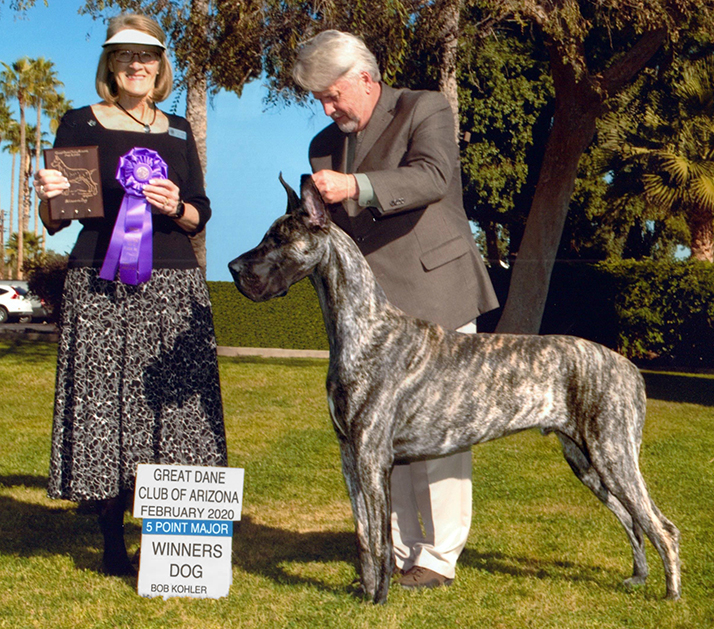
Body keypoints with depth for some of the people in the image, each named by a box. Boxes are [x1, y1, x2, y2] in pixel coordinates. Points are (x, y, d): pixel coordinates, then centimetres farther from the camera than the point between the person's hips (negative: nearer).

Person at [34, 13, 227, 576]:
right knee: (105, 405, -3)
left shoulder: (178, 132, 16)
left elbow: (202, 217, 13)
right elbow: (55, 221, 4)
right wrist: (48, 197, -18)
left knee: (173, 408, -4)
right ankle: (113, 543, 7)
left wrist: (175, 208, -8)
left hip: (174, 288, 2)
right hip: (101, 288, -2)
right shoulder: (81, 125, 7)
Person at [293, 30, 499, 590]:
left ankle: (440, 557, 2)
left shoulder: (426, 109, -2)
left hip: (434, 297, -6)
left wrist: (356, 186, -33)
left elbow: (433, 177, -21)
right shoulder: (325, 144, 16)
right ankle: (399, 553, 14)